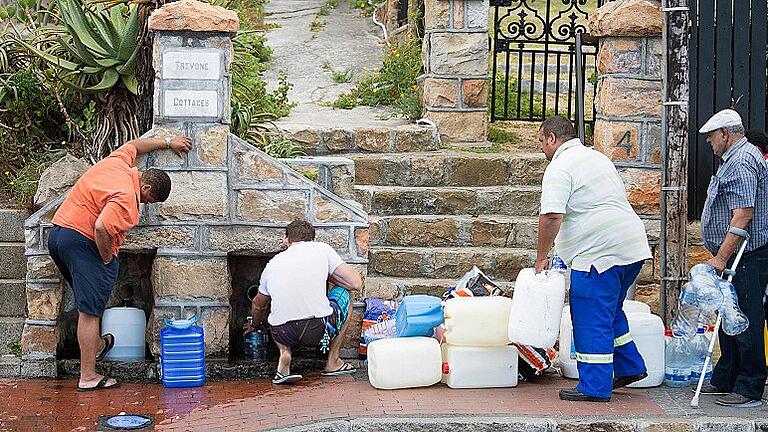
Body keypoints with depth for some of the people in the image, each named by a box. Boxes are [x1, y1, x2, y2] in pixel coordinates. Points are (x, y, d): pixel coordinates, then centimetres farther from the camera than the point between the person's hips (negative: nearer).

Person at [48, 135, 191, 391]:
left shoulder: (117, 162, 6)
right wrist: (107, 260, -14)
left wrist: (168, 142, 38)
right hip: (81, 242, -10)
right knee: (90, 311, -7)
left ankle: (96, 346, 43)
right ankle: (88, 378, -5)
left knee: (89, 304, 27)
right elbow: (101, 229, -30)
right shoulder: (126, 197, -20)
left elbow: (133, 145, 29)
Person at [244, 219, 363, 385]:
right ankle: (332, 362, 25)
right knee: (344, 294, 27)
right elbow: (357, 284, 7)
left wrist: (254, 325, 58)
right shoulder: (321, 249, 10)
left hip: (282, 334, 3)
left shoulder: (273, 263, 20)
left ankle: (284, 354, 10)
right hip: (318, 331, -3)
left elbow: (258, 305, 36)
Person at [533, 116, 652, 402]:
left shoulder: (560, 167, -9)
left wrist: (541, 258, -11)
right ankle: (630, 367, 28)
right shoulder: (597, 158, 21)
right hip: (633, 247, 10)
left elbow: (551, 216, -20)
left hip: (599, 252, -10)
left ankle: (595, 387, 2)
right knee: (610, 310, 24)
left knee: (592, 319, -2)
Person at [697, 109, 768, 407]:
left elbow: (743, 215, -24)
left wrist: (721, 258, -24)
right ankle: (725, 380, 25)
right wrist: (721, 257, 23)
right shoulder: (735, 159, 19)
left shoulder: (741, 163, -16)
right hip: (736, 257, 11)